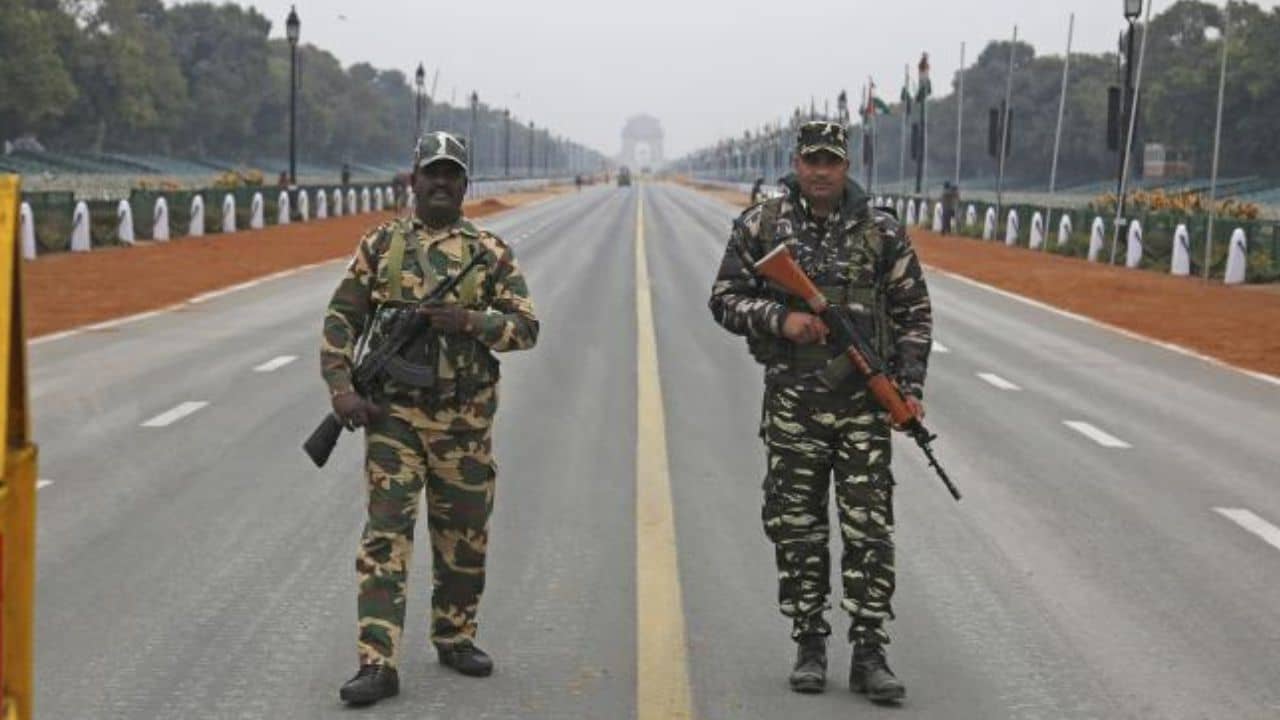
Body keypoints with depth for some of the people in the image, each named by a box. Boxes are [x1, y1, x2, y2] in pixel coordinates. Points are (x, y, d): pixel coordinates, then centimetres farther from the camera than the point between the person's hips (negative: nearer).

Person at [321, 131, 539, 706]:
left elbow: (526, 327, -1)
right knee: (386, 533, -8)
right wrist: (341, 388, -7)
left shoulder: (490, 251, 3)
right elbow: (341, 319, 5)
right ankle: (378, 664, -8)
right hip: (394, 412, -1)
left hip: (465, 418, 1)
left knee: (464, 535, 12)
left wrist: (469, 320, -18)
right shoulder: (381, 244, 4)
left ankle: (455, 637, 31)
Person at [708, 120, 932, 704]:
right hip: (792, 402, 0)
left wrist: (910, 386, -2)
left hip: (864, 402, 0)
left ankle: (869, 653, 4)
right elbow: (724, 299, 3)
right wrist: (779, 318, -14)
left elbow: (914, 314, 8)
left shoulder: (882, 232, 3)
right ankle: (809, 646, 17)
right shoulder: (760, 226, 2)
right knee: (797, 529, 6)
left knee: (869, 529, -2)